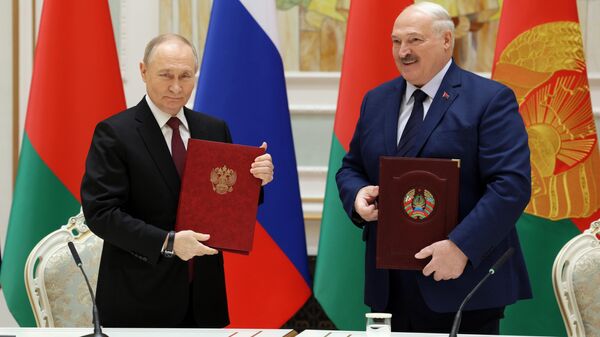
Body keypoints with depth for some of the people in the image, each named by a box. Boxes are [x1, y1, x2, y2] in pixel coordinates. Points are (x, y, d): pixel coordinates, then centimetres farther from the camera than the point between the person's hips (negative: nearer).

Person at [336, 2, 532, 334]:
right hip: (389, 284, 5)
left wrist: (461, 246, -23)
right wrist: (358, 195, -4)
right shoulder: (376, 101, 14)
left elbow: (511, 184, -14)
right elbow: (351, 168, 21)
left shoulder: (490, 99, -6)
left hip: (462, 284, -5)